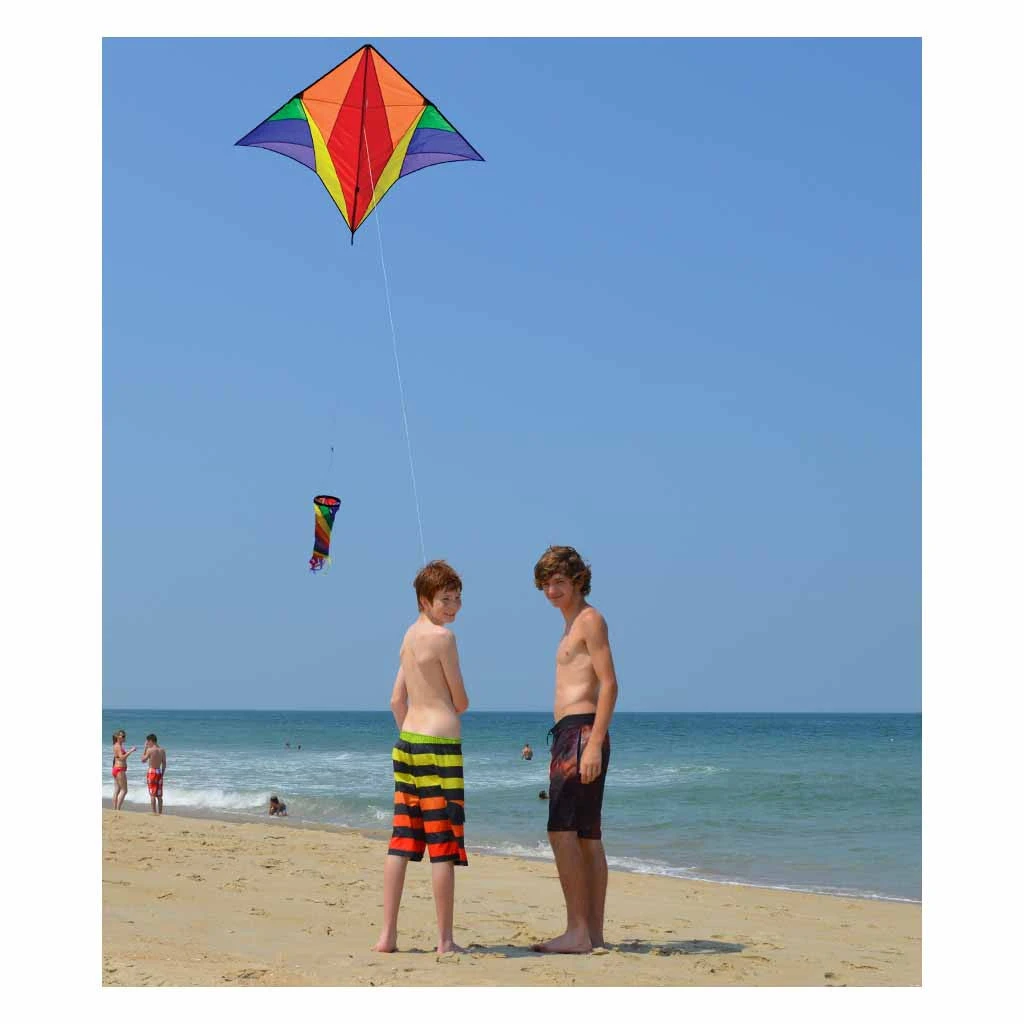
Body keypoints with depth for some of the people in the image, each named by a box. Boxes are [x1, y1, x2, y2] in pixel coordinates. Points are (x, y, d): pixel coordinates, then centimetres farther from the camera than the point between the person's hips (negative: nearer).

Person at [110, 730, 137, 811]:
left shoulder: (119, 746, 16)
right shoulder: (118, 746, -13)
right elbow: (122, 758, -25)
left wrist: (129, 751, 19)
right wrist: (131, 751, -23)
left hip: (116, 769, 10)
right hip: (120, 769, -10)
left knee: (117, 791, 10)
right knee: (124, 790, -8)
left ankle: (115, 809, 11)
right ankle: (118, 809, -12)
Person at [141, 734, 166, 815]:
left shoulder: (149, 750, -12)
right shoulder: (162, 750, 4)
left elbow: (143, 760, 1)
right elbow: (164, 764, 7)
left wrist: (145, 748, 5)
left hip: (152, 772, -5)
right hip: (159, 772, 5)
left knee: (152, 794, -2)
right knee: (159, 795, 11)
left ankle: (154, 813, -4)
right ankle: (160, 813, 13)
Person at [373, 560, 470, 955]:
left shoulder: (409, 636, 14)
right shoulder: (442, 636, -10)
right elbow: (461, 703, -5)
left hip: (406, 742, 8)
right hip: (440, 744, -8)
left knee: (401, 841, 9)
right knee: (444, 844, -4)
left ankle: (388, 934, 11)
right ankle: (445, 940, -1)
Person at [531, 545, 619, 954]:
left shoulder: (590, 619, -7)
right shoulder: (573, 626, 22)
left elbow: (609, 684, -16)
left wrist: (594, 745, -23)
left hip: (582, 732, -10)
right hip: (568, 735, 10)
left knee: (561, 831, -15)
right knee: (587, 838, 8)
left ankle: (577, 931, -17)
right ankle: (594, 933, 10)